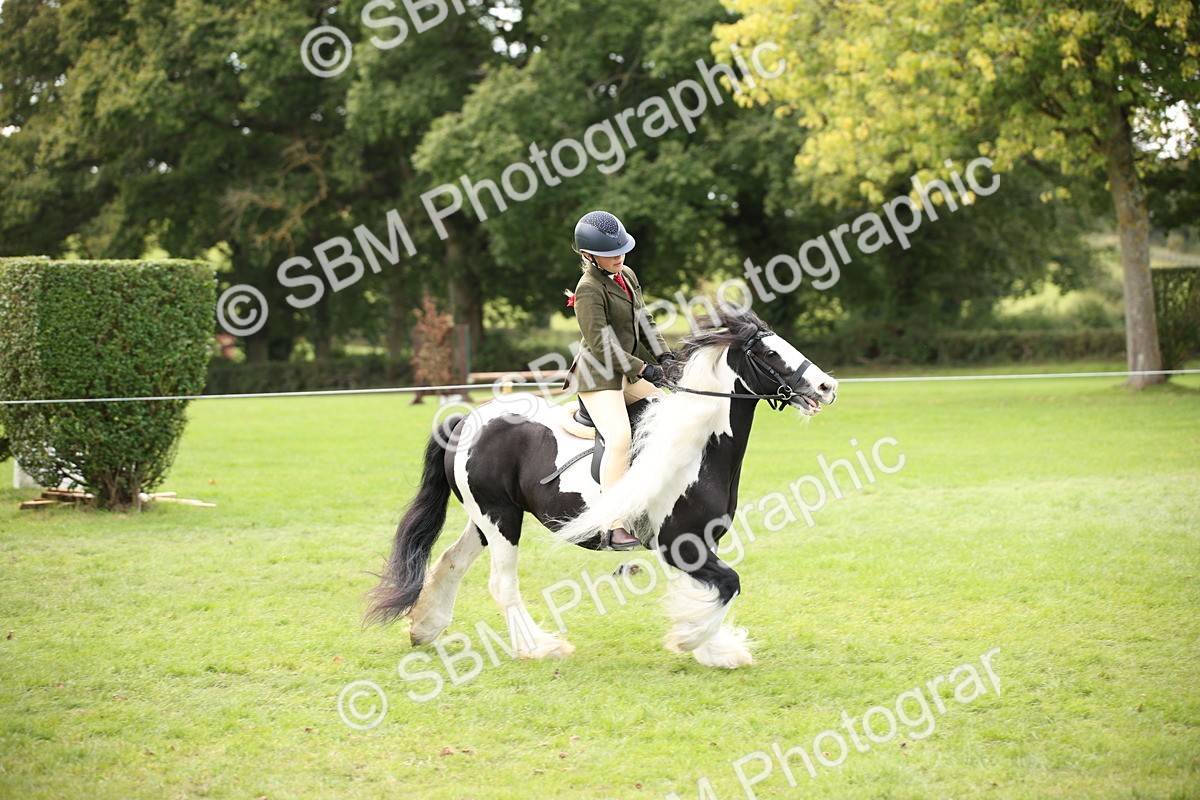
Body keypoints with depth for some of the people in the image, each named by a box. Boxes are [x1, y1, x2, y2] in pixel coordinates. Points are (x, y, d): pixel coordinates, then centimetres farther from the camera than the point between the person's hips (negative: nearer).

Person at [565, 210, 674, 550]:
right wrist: (642, 369, -17)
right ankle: (614, 529, -33)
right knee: (620, 436, -27)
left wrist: (663, 356, 3)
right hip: (598, 378, -10)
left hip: (629, 373, 10)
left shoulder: (627, 276, 11)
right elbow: (600, 345, -20)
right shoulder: (589, 289, -16)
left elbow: (644, 322, 18)